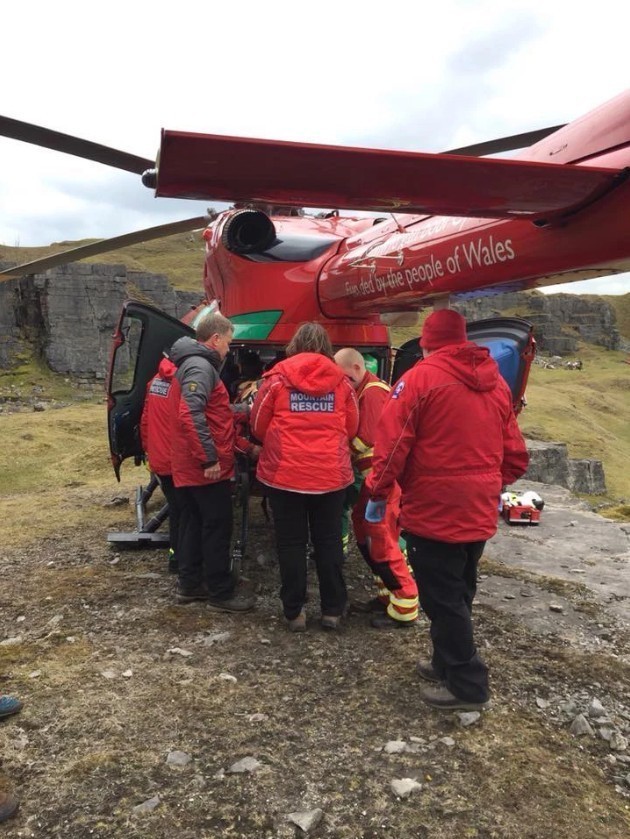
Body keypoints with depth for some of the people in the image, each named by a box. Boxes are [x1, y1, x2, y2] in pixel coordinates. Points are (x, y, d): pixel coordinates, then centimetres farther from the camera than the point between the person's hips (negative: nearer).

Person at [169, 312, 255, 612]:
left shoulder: (193, 364, 16)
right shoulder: (201, 367, -17)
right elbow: (191, 416, -29)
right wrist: (209, 458, -27)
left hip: (189, 466, 10)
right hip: (207, 468, -10)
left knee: (193, 523, 17)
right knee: (218, 528, 0)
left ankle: (190, 584, 27)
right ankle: (221, 592, 10)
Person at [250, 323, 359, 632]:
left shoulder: (277, 378, -3)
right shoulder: (340, 380, 2)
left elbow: (258, 426, 3)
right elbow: (352, 427, 8)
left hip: (285, 473, -1)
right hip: (332, 474, 2)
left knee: (291, 542, 9)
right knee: (328, 541, 13)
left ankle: (294, 612, 16)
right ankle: (332, 610, 20)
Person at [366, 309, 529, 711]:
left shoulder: (420, 378, -10)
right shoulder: (496, 382, 11)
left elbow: (392, 443, -14)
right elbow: (515, 455, 13)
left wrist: (378, 492, -2)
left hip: (434, 511, -7)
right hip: (480, 512, 7)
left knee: (442, 599, 4)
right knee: (459, 594, 20)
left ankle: (467, 685, 11)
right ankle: (448, 664, 33)